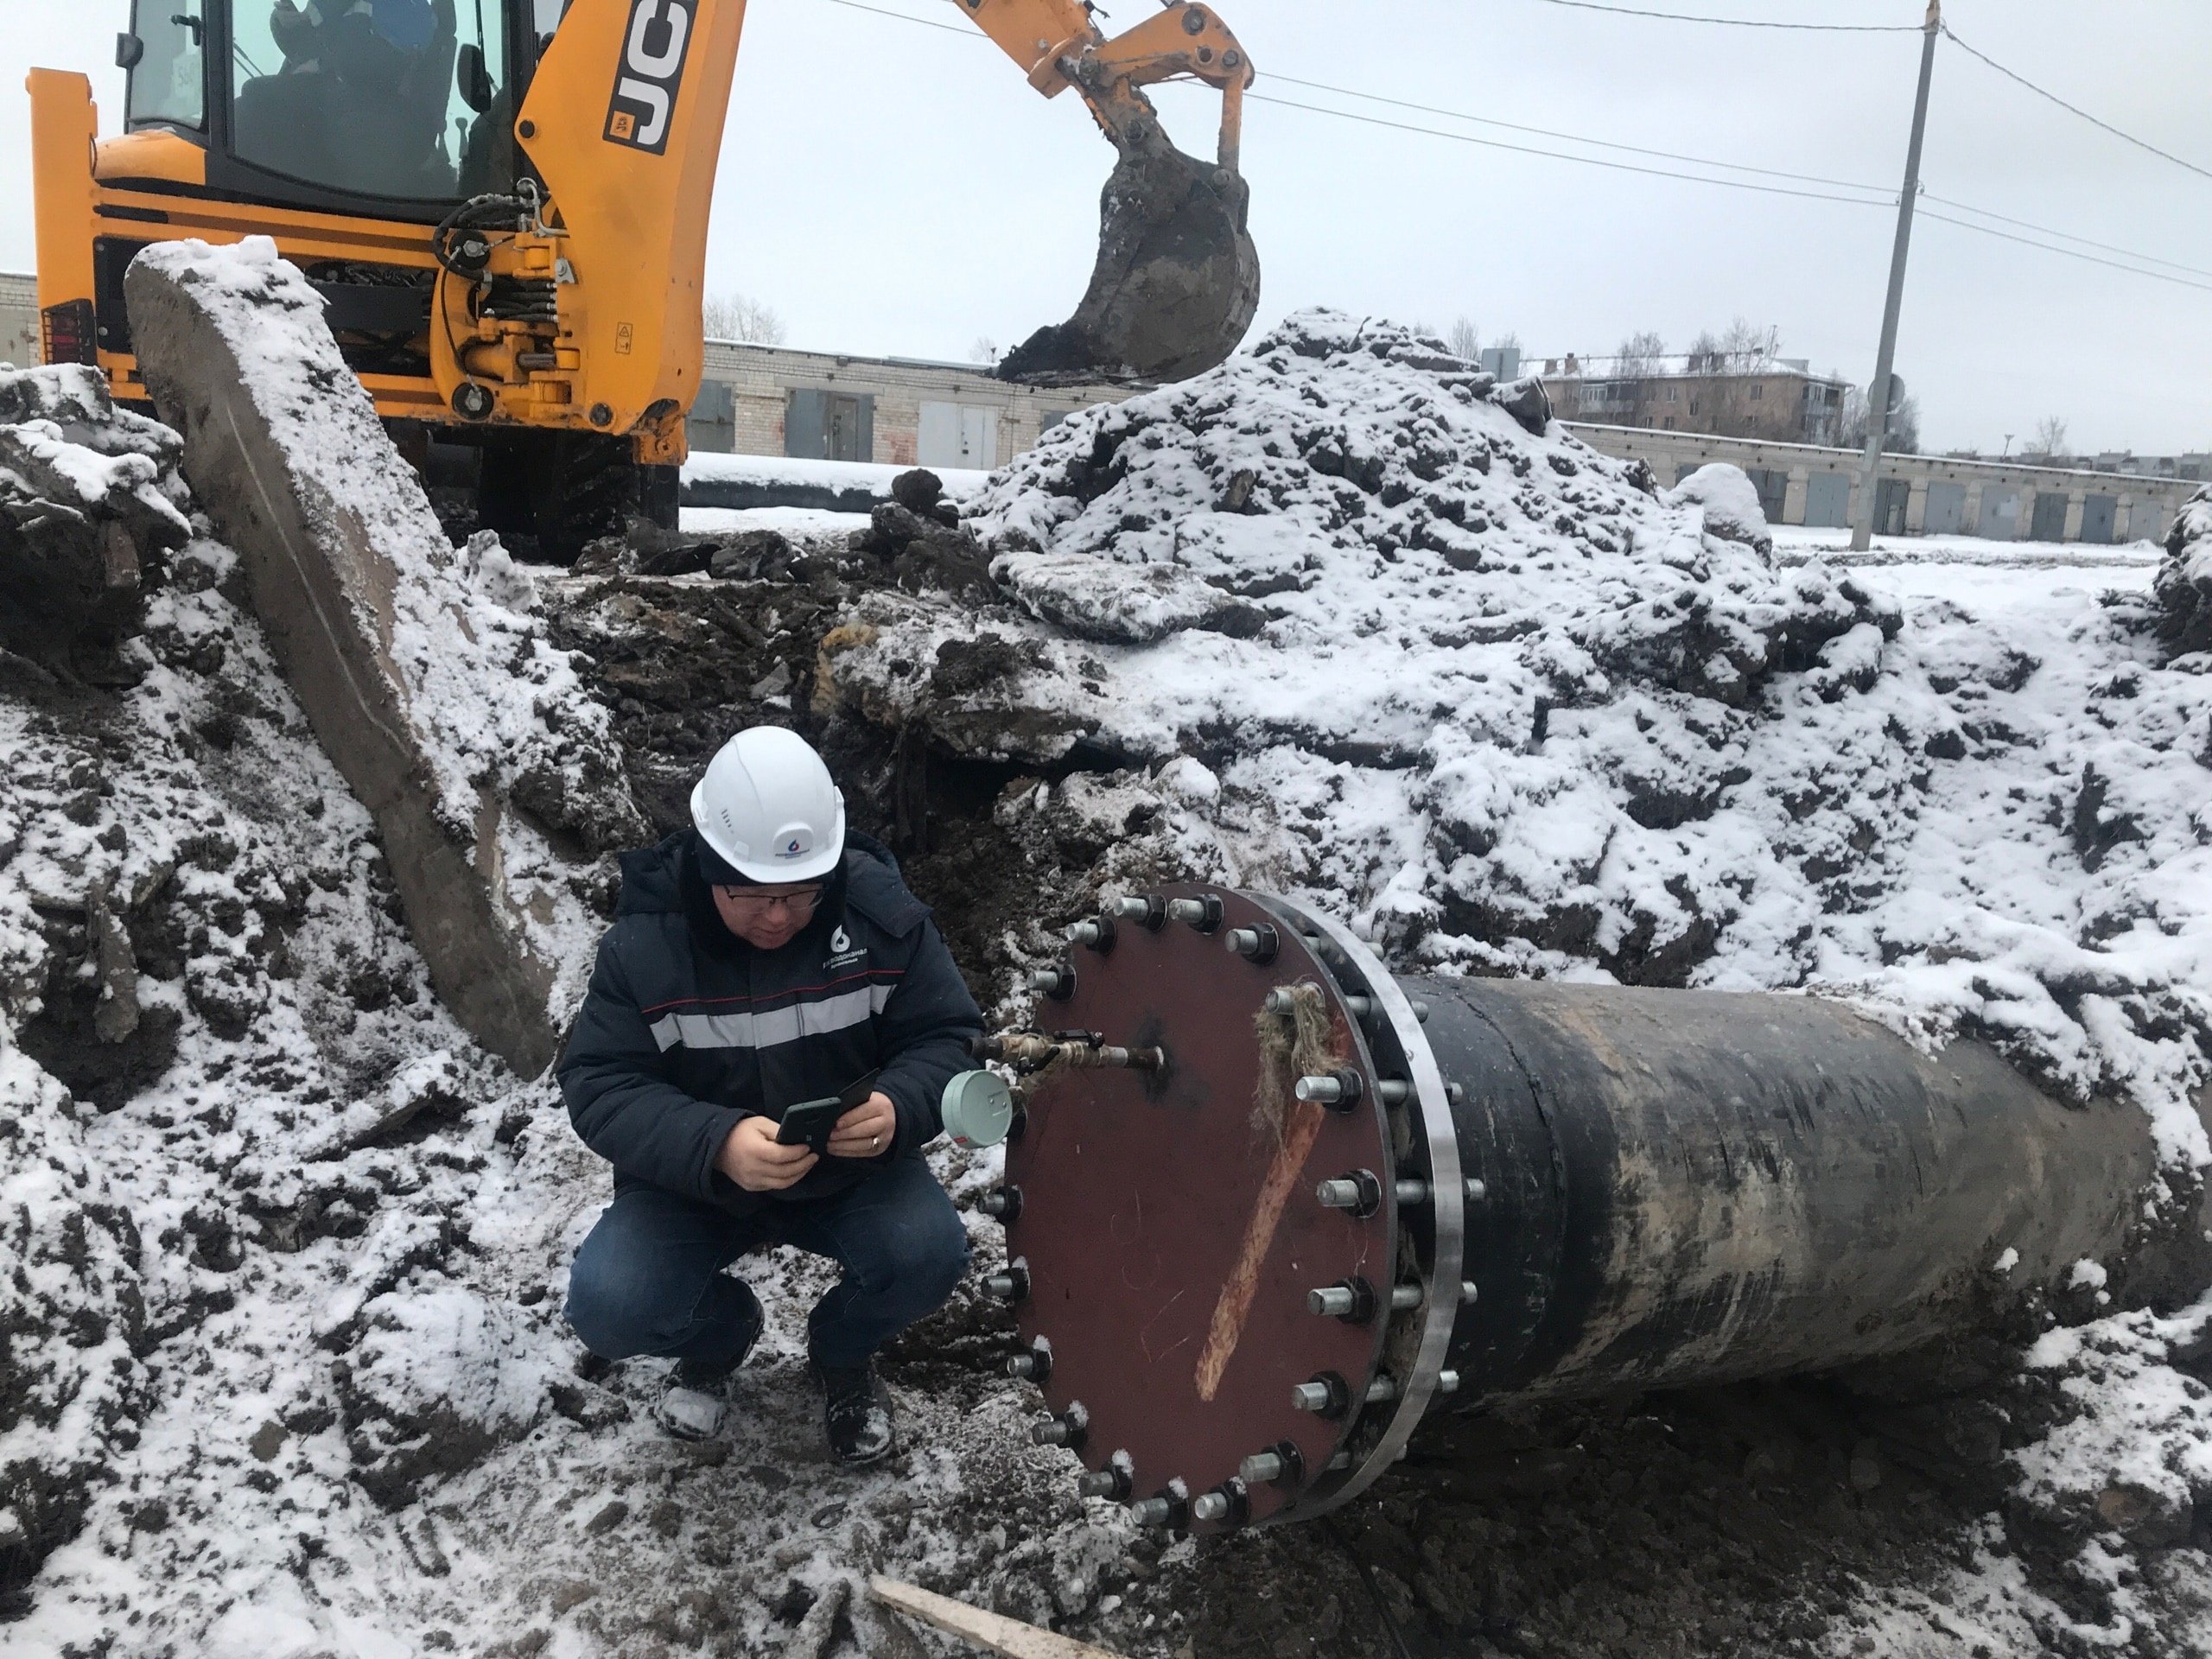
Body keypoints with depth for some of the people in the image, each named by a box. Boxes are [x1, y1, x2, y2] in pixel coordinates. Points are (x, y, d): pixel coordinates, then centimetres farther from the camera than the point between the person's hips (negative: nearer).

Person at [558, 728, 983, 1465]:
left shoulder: (882, 913, -15)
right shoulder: (644, 941, -17)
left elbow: (947, 1038, -10)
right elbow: (600, 1088, -19)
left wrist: (899, 1107, -35)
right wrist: (715, 1144, -39)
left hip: (852, 1166, 0)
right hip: (693, 1179, 0)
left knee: (930, 1254, -27)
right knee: (607, 1307, -24)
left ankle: (843, 1351, 11)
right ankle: (720, 1334, 15)